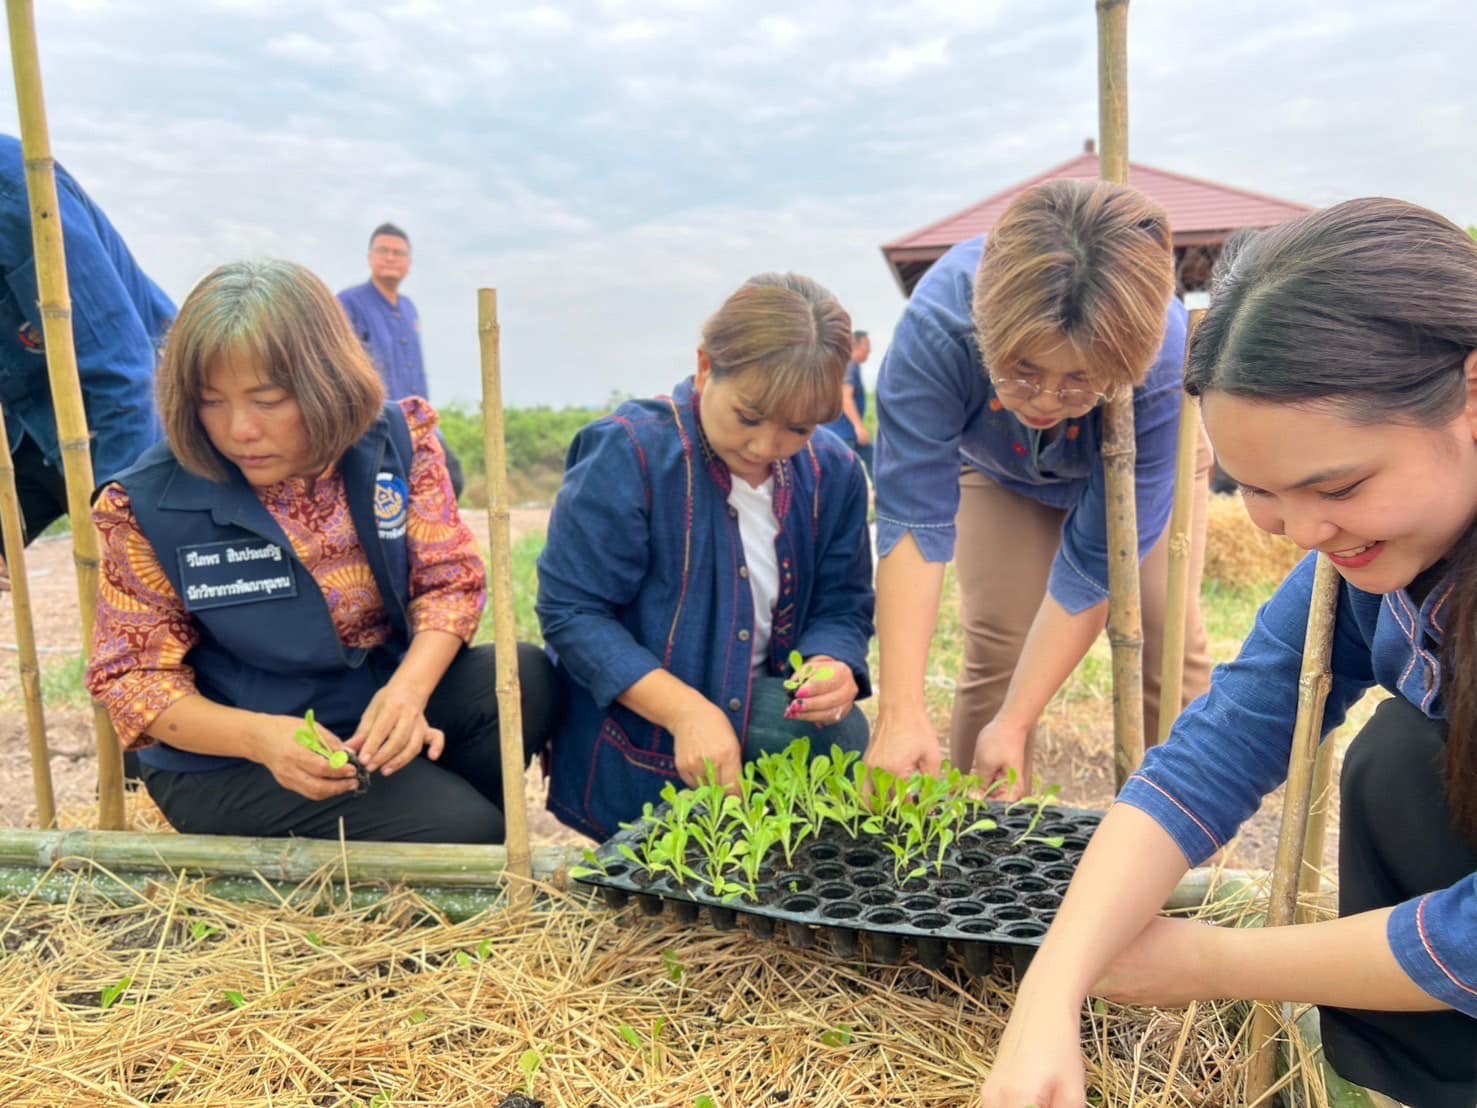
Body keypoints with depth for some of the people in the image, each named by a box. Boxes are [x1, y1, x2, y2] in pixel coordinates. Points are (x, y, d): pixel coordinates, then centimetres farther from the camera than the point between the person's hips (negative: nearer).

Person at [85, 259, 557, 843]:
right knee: (462, 833, -24)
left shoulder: (397, 440, -9)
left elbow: (449, 578, -6)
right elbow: (133, 675, -8)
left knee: (527, 680, -22)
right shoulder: (149, 503, -15)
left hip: (380, 699, 4)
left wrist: (408, 690, -27)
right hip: (230, 761, -4)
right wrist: (259, 735, -28)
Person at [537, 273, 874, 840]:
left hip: (765, 711, 5)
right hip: (637, 746, -4)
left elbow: (842, 606, 4)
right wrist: (685, 709, -29)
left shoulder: (833, 472, -2)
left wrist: (832, 666, -21)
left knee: (839, 734, -25)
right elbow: (571, 611, -18)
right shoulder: (627, 455, -18)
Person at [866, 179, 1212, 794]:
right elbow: (913, 518, -41)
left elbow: (1094, 566, -35)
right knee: (996, 647, -12)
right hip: (1000, 466, 0)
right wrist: (899, 712, -46)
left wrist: (1015, 722, -35)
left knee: (1168, 644, -9)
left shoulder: (1164, 366, -42)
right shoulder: (937, 325, -43)